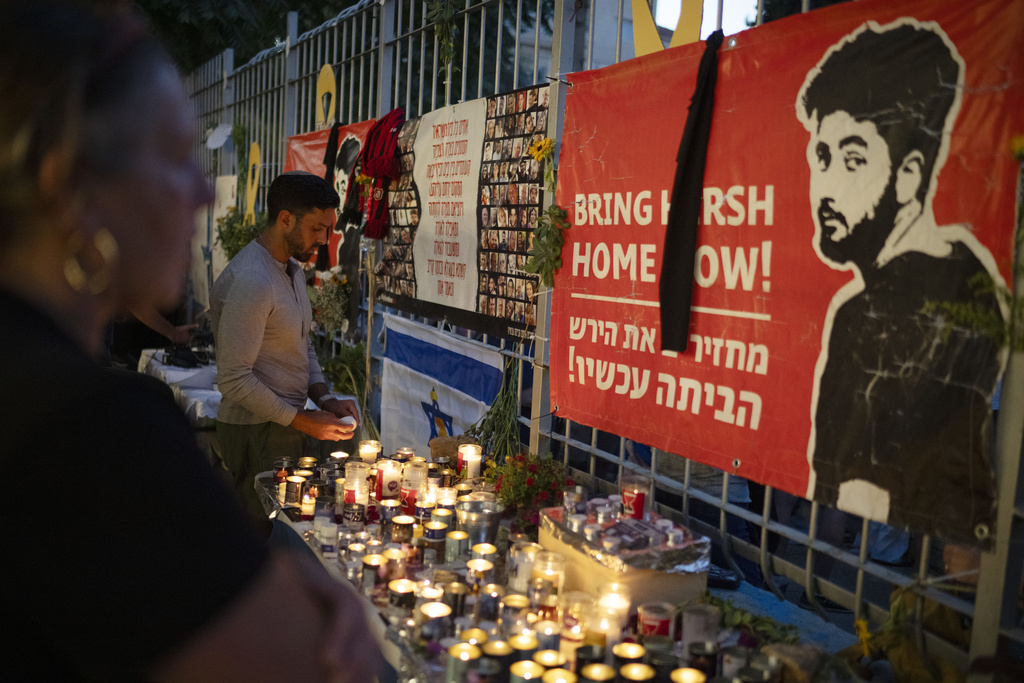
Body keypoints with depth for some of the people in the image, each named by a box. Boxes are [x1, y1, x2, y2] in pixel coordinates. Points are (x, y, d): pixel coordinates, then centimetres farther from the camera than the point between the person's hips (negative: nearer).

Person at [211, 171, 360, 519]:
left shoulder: (293, 269, 12)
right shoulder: (249, 282, -20)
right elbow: (234, 379, -21)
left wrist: (326, 400, 6)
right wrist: (303, 421, -16)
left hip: (290, 424, 9)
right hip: (258, 434, -9)